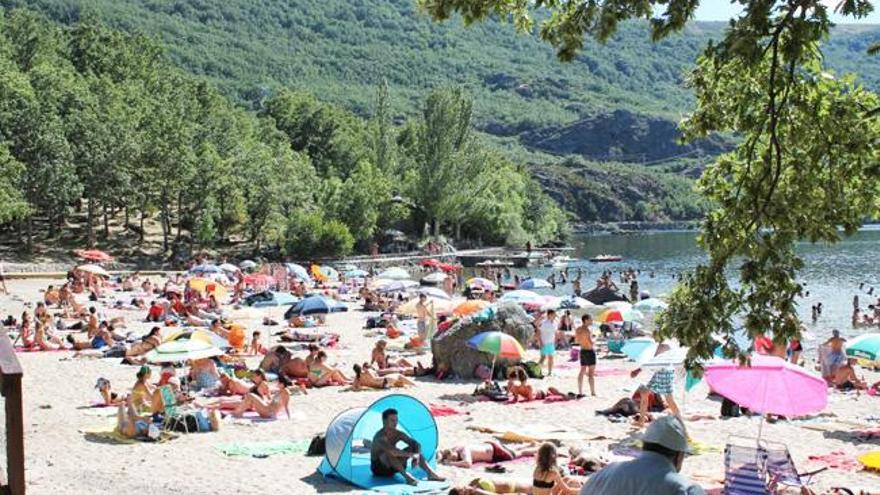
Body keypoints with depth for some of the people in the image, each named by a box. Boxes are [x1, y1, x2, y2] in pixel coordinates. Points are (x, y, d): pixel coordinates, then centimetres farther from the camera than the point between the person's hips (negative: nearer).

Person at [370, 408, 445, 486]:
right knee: (389, 453, -37)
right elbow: (392, 451, -42)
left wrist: (417, 455, -26)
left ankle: (430, 473, -18)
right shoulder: (380, 437, -24)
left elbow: (416, 444, -5)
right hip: (378, 468, -7)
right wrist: (411, 455, -40)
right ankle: (407, 476, -48)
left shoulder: (398, 434, -2)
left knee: (413, 448, -5)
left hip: (392, 468, 7)